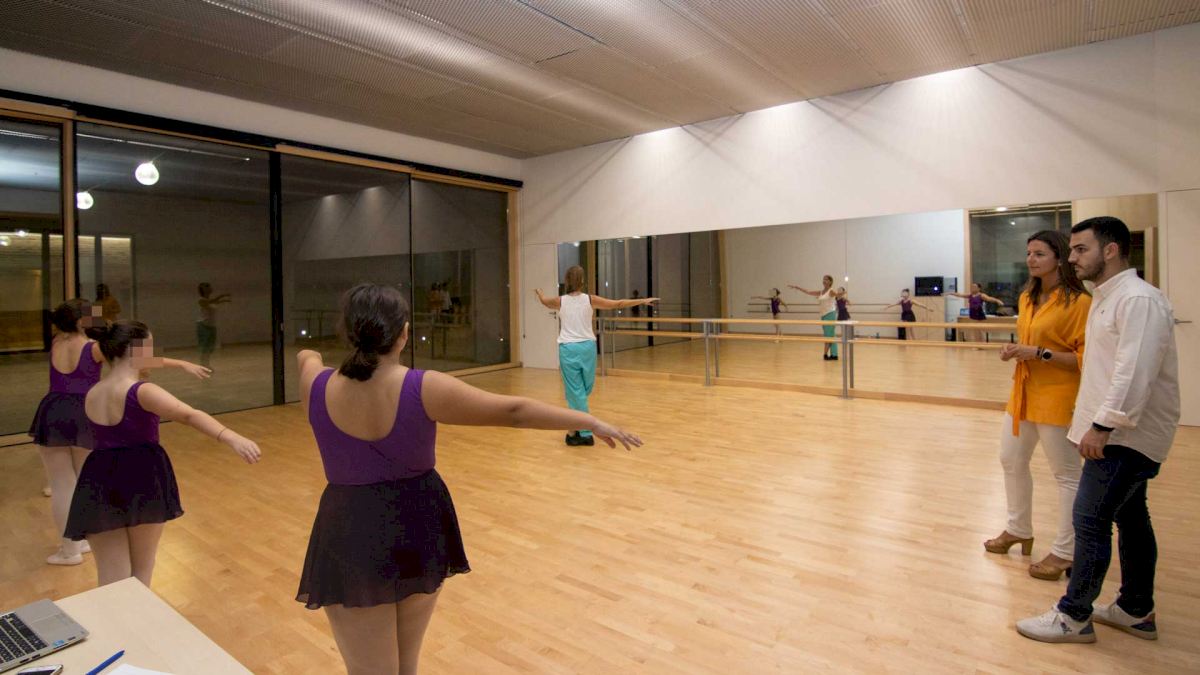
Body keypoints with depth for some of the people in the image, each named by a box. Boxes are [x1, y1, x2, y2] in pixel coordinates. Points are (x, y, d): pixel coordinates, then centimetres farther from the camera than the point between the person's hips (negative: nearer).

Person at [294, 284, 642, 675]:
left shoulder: (317, 387, -12)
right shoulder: (424, 389, -20)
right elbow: (513, 411, -18)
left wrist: (309, 357, 40)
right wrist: (592, 423, -11)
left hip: (351, 541, 0)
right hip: (419, 530, 0)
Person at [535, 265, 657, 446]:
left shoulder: (560, 301, -1)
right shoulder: (590, 299, -2)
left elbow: (544, 301, 22)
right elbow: (618, 304, 2)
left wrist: (538, 292, 45)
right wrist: (643, 301, 12)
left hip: (568, 349, -1)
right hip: (587, 347, 1)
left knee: (576, 392, 3)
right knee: (585, 389, 18)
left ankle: (584, 433, 5)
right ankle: (577, 427, 20)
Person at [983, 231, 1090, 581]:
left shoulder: (1079, 301, -14)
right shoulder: (1027, 298, 10)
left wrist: (1041, 354, -23)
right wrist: (1014, 350, 4)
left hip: (1056, 397, -8)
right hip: (1022, 393, 9)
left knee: (1067, 474, 4)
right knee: (1011, 460, 17)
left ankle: (1065, 552, 17)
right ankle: (1019, 529, 36)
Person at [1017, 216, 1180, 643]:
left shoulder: (1138, 300, -18)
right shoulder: (1107, 298, 13)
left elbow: (1135, 371, -25)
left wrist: (1103, 424, -25)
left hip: (1127, 433, -10)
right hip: (1122, 431, 10)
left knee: (1091, 519, -6)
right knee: (1130, 518, 17)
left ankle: (1074, 616, 5)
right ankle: (1137, 611, 30)